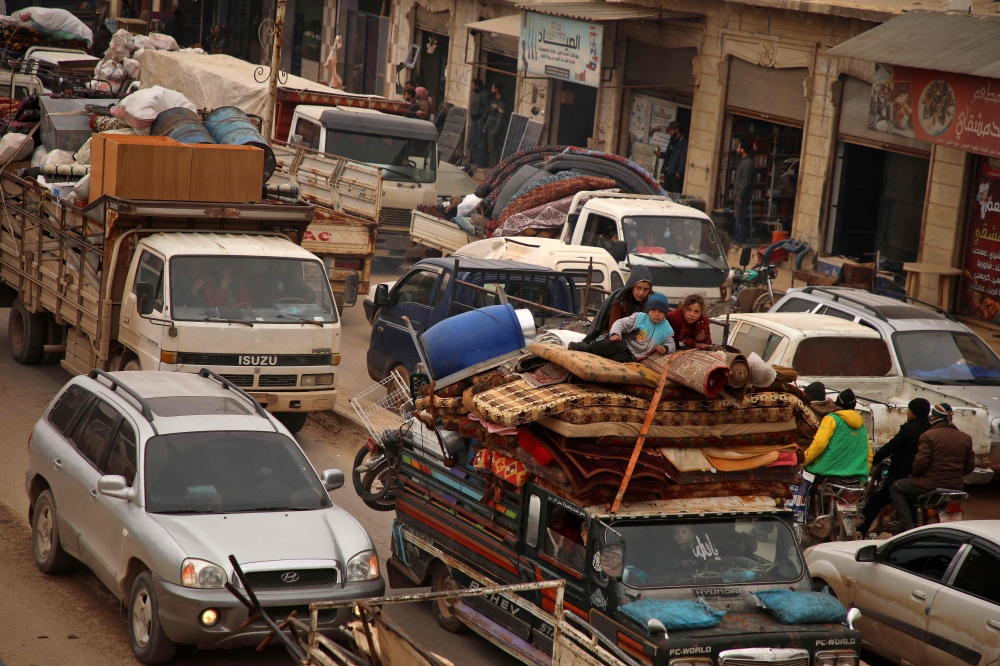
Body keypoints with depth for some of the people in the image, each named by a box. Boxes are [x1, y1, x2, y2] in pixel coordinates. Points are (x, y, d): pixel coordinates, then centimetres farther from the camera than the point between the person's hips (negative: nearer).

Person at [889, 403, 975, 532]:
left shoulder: (929, 435, -11)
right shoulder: (965, 438, 7)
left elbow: (921, 462, -17)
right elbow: (970, 465, 10)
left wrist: (913, 473, 3)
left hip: (930, 485, -7)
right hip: (955, 486, 7)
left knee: (895, 488, 13)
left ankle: (908, 526, 0)